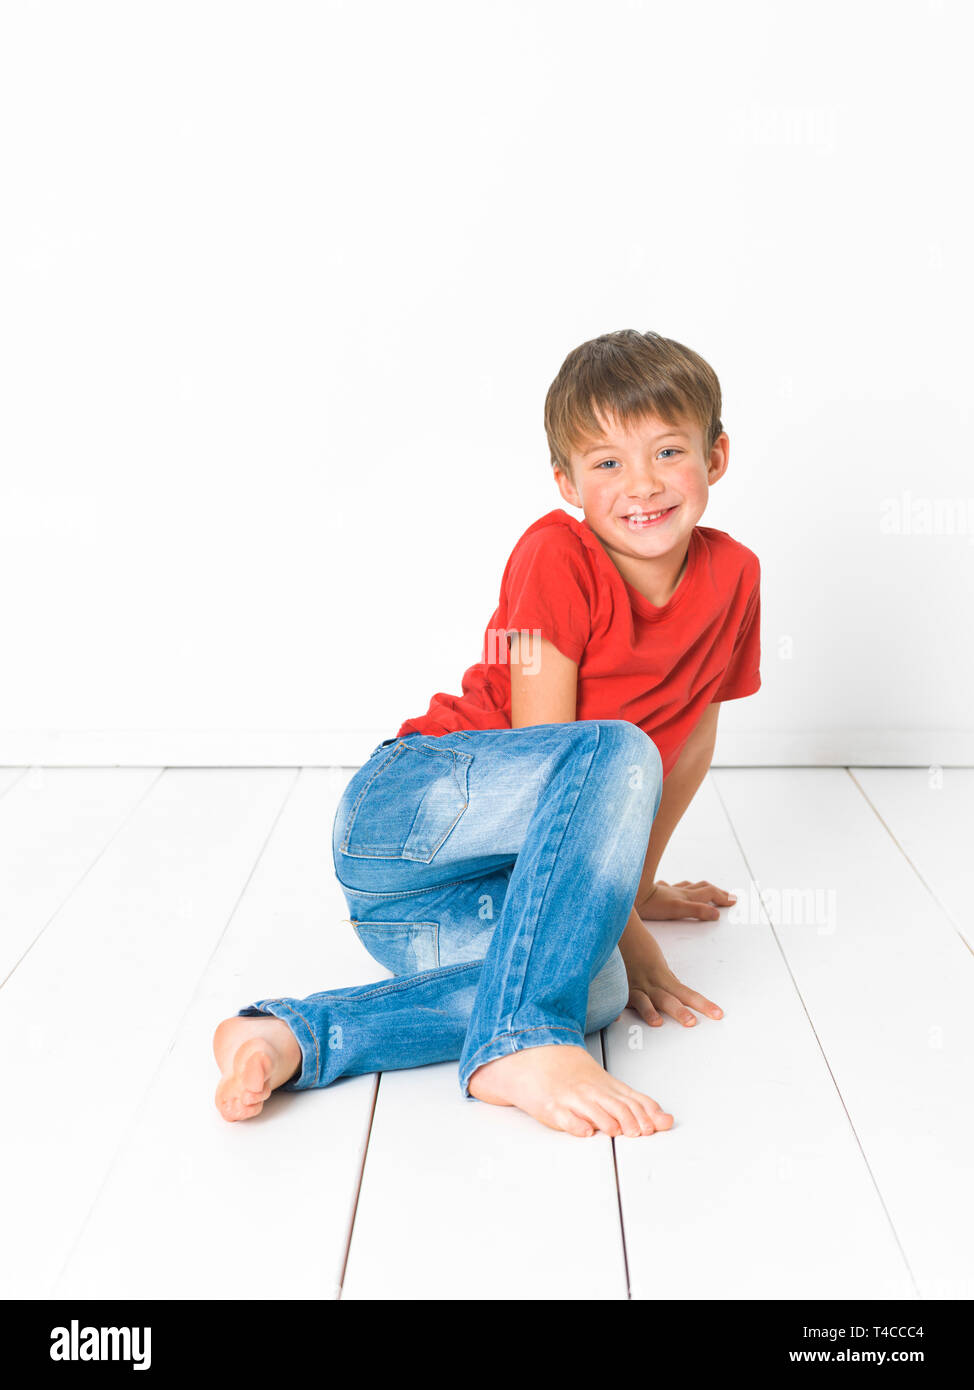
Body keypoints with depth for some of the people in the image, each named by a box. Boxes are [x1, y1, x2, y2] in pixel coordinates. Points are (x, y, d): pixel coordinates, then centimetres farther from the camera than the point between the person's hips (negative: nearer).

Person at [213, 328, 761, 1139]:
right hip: (400, 810, -5)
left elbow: (693, 734, 20)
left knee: (597, 986, -29)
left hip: (481, 883, 6)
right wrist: (621, 925, -16)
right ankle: (522, 1042, -38)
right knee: (617, 751, -32)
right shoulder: (557, 556, -11)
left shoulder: (731, 575, 7)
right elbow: (545, 752, -15)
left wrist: (638, 881, 27)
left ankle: (297, 1039, -26)